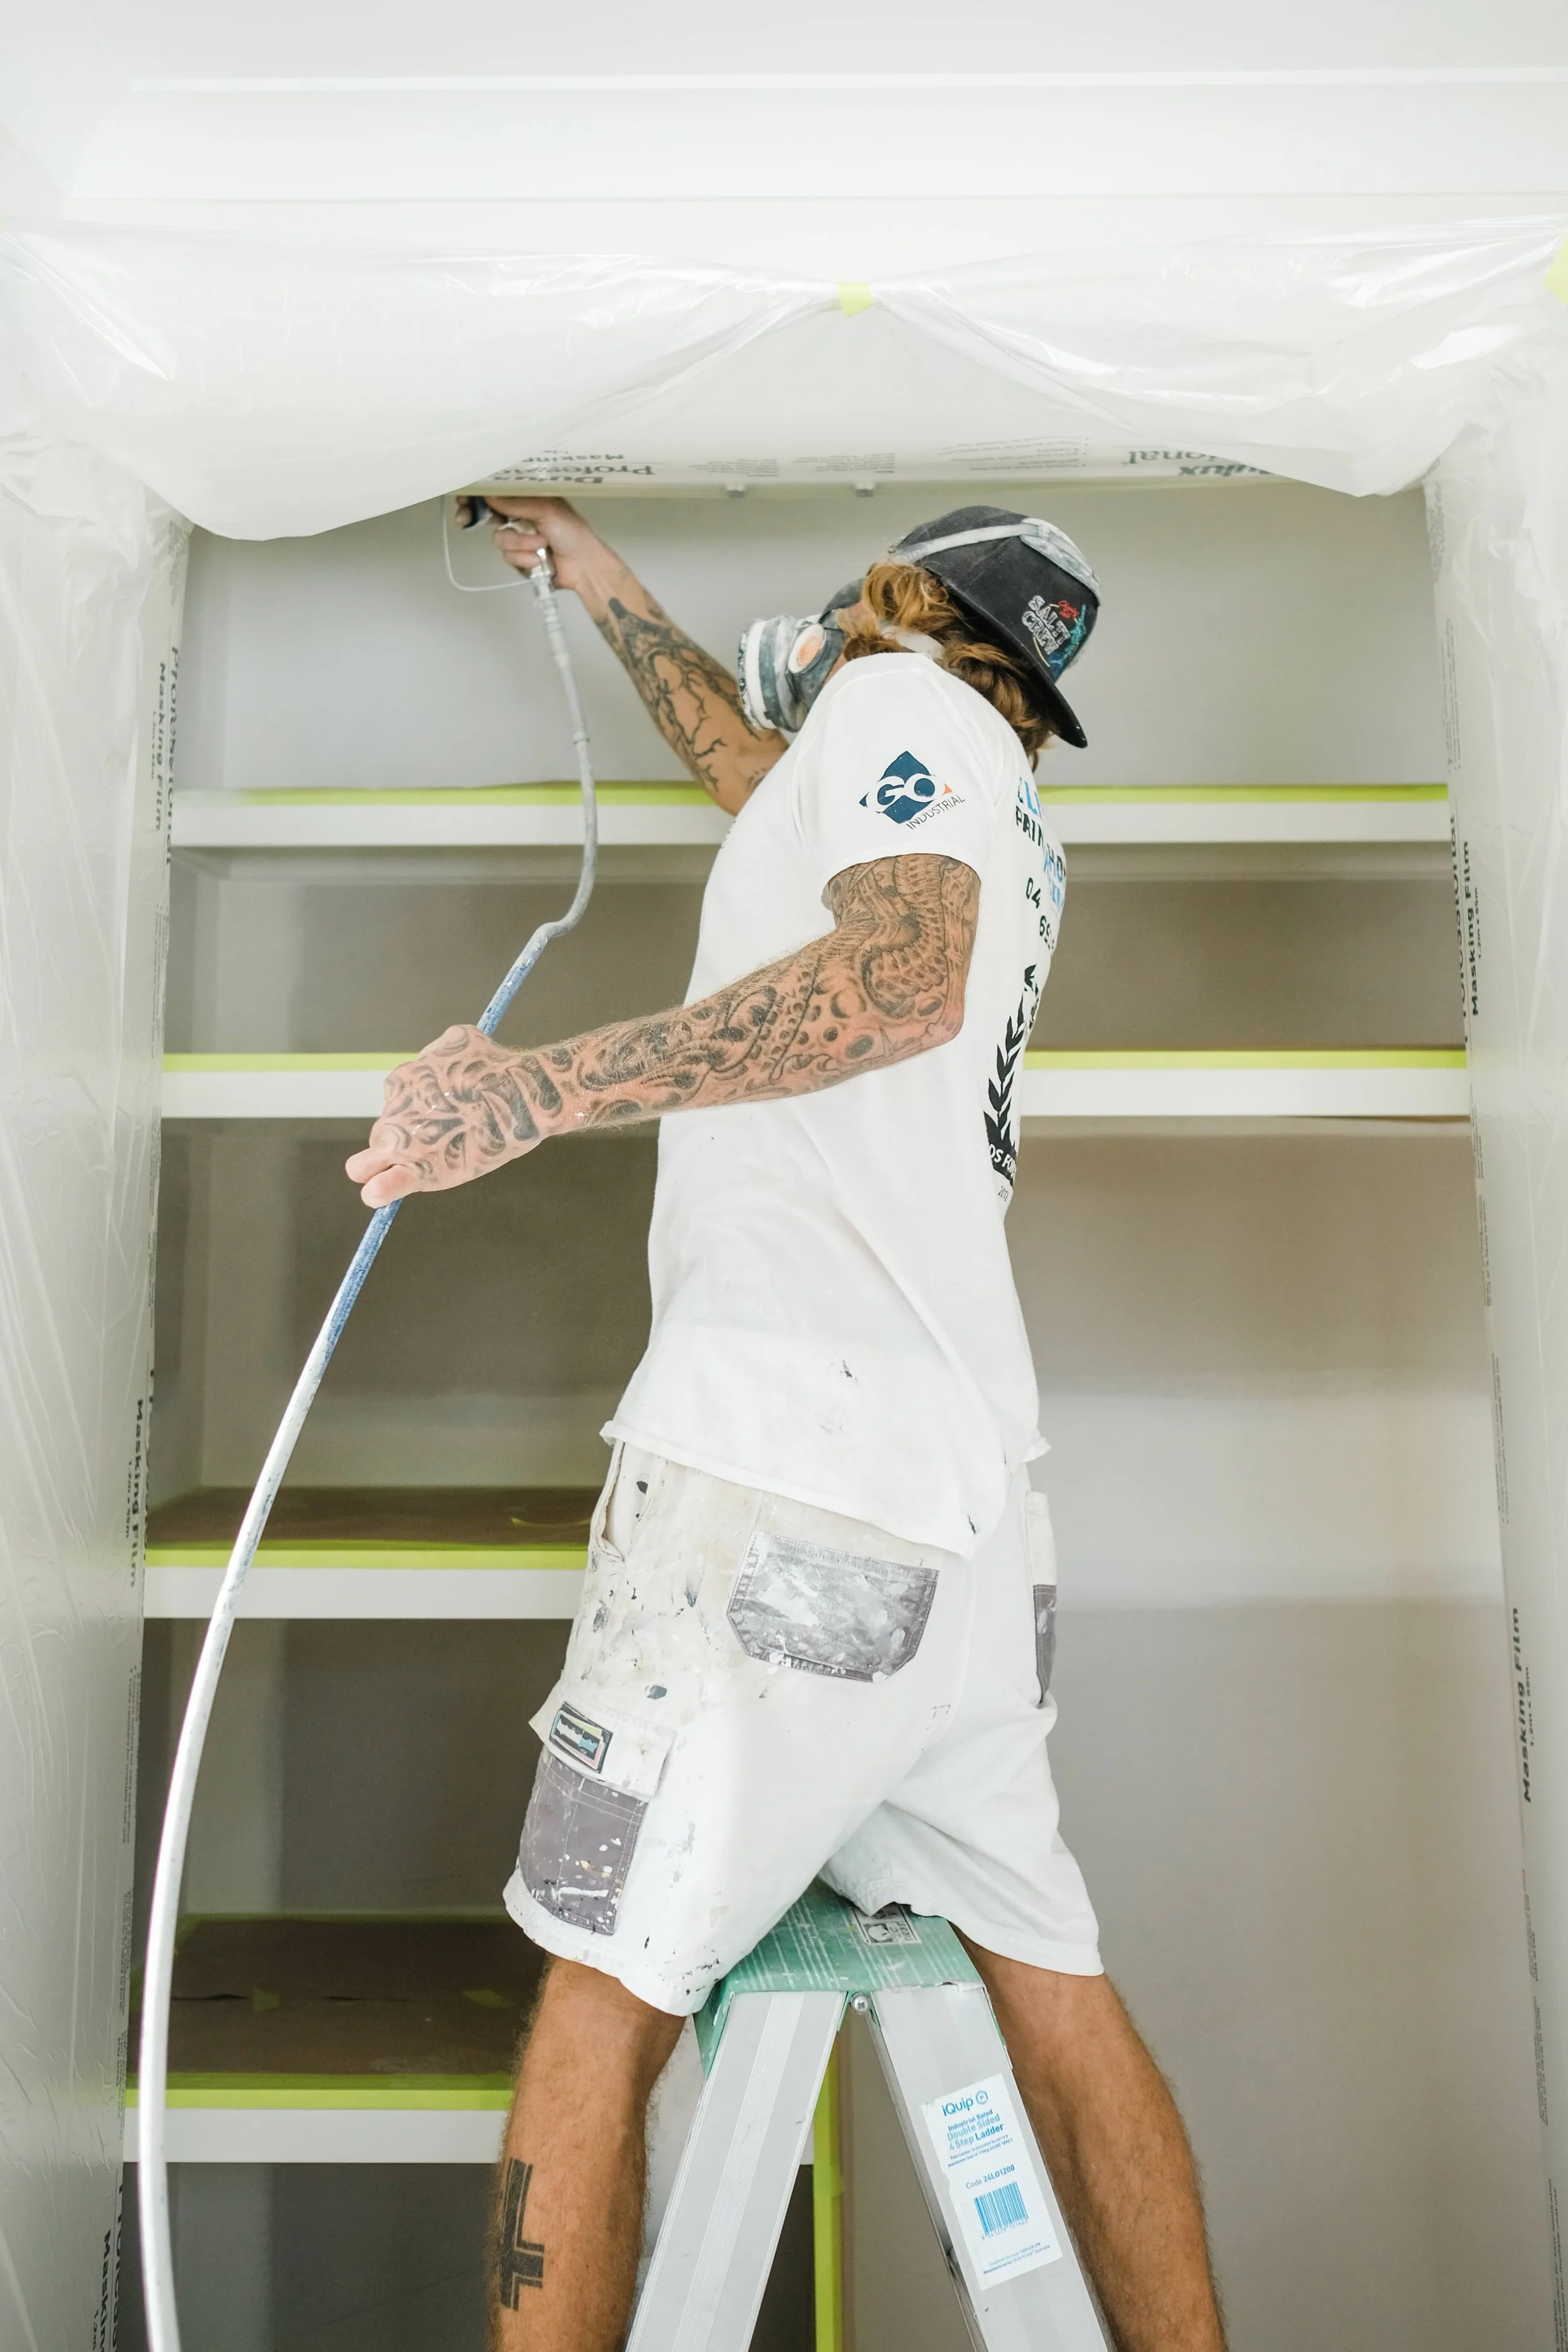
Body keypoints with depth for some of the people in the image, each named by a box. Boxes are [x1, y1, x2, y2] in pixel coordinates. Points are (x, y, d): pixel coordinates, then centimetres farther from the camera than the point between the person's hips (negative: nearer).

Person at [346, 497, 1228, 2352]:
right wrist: (593, 573, 56)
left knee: (603, 1992, -3)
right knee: (1054, 1999, 13)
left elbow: (906, 976, -16)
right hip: (964, 1498, 9)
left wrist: (551, 1085, -23)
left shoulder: (907, 696, 6)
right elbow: (758, 774, 47)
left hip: (790, 1452, -9)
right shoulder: (995, 827, 29)